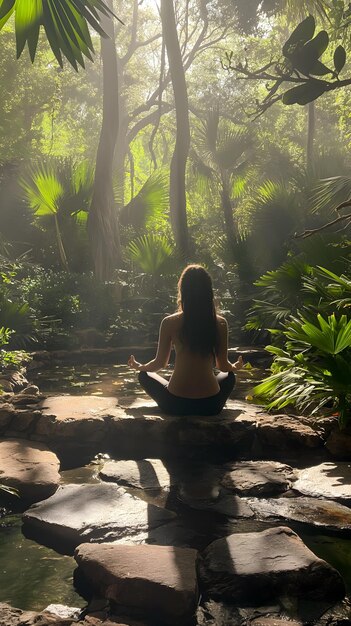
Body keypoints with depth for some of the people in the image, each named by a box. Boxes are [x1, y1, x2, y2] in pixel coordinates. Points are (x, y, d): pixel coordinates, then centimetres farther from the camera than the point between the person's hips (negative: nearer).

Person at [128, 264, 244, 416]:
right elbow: (223, 366, 5)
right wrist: (236, 367, 29)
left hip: (175, 405, -1)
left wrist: (139, 367, 25)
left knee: (144, 376, 27)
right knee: (229, 376, 33)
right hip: (210, 405, 1)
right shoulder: (220, 323, -5)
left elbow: (160, 363, 3)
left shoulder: (169, 323, -8)